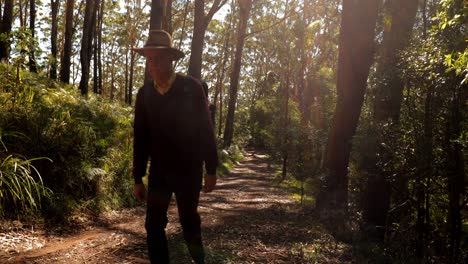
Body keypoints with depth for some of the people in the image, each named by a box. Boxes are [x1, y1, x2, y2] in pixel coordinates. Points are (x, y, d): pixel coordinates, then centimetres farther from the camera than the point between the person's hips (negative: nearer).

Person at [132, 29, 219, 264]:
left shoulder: (192, 88, -10)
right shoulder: (145, 93, -1)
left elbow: (206, 130, -7)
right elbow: (140, 137, 3)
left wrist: (211, 170, -7)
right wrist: (138, 179, 4)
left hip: (188, 170, -2)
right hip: (158, 170, 3)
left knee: (189, 223, 12)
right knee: (154, 226, 1)